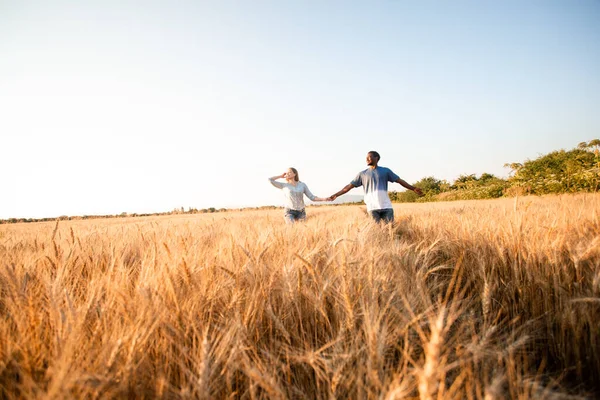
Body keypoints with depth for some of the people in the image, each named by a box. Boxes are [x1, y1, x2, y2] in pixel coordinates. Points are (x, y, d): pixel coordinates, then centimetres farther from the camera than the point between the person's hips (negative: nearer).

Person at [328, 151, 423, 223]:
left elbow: (399, 180, 12)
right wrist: (336, 195, 6)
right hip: (372, 208, 0)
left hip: (386, 207, 0)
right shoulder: (362, 174, 12)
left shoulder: (385, 171, 11)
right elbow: (350, 186, 11)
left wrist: (414, 189, 7)